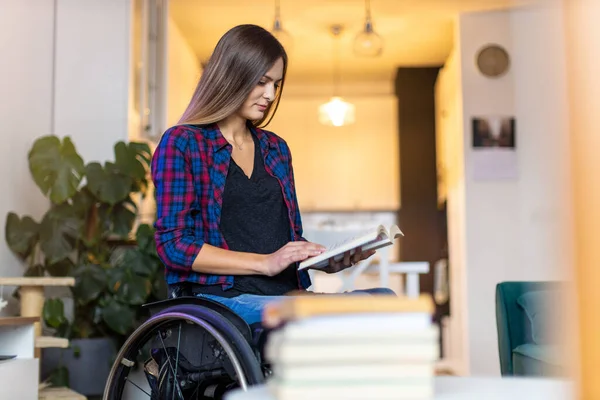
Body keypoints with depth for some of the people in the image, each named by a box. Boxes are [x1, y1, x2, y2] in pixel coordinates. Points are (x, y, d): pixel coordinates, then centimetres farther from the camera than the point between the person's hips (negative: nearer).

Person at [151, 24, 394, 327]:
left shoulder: (276, 149, 22)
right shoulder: (181, 144, 2)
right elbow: (173, 244, -7)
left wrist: (330, 261, 3)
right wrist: (264, 263, -14)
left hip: (286, 295, 6)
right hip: (222, 297, -6)